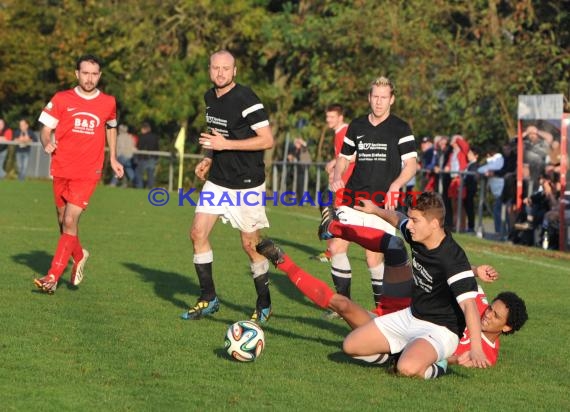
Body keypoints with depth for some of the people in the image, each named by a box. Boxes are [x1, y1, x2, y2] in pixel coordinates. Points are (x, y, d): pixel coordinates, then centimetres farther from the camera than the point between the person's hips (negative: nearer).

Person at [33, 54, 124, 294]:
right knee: (64, 222, 14)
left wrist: (113, 159, 21)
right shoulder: (61, 100, 0)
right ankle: (79, 256, 43)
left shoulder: (108, 103, 4)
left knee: (70, 221, -15)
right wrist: (47, 143, -20)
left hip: (88, 173, -2)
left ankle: (53, 277, -15)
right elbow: (45, 130, 2)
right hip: (61, 170, 2)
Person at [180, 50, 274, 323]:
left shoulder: (246, 100, -18)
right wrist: (209, 159, 9)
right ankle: (208, 298, 11)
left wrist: (226, 145, -23)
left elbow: (267, 140, -21)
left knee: (250, 244, -1)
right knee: (198, 233, -1)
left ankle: (264, 304, 16)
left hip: (247, 184, -7)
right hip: (217, 180, 7)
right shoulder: (210, 97, 7)